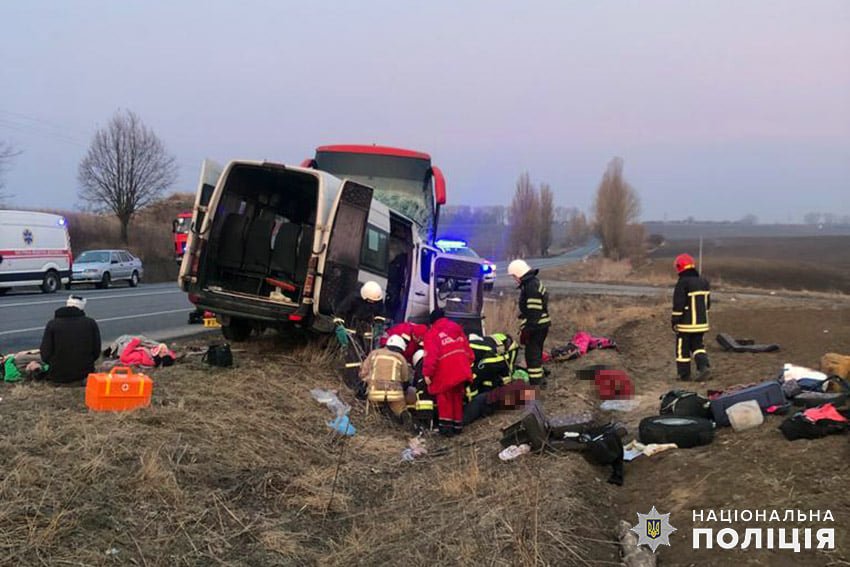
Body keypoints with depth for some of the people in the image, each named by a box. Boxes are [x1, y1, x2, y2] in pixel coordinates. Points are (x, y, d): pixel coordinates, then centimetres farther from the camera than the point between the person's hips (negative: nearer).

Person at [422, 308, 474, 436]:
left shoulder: (432, 333, 1)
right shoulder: (456, 327, 20)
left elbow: (431, 355, -10)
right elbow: (467, 347, 18)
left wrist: (427, 373, -9)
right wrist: (469, 363, 23)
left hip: (445, 370, -6)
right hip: (461, 369, 6)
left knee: (444, 396, 7)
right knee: (457, 396, 17)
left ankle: (446, 424, -1)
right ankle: (457, 424, 22)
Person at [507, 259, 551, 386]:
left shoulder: (531, 286, -20)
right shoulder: (533, 283, 14)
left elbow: (533, 312, -23)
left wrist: (526, 329, -21)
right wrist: (525, 327, 24)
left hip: (536, 326, -11)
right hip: (540, 325, 11)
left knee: (532, 354, -8)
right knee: (536, 352, 19)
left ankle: (535, 383, -6)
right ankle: (538, 379, 31)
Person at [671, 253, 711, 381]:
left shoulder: (682, 283, -16)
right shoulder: (703, 282, 7)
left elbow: (678, 305, -17)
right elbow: (707, 303, 14)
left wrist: (674, 321, -10)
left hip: (686, 323, -6)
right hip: (701, 322, 6)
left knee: (683, 349, 6)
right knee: (697, 345, 18)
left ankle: (684, 375, 11)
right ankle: (703, 366, -3)